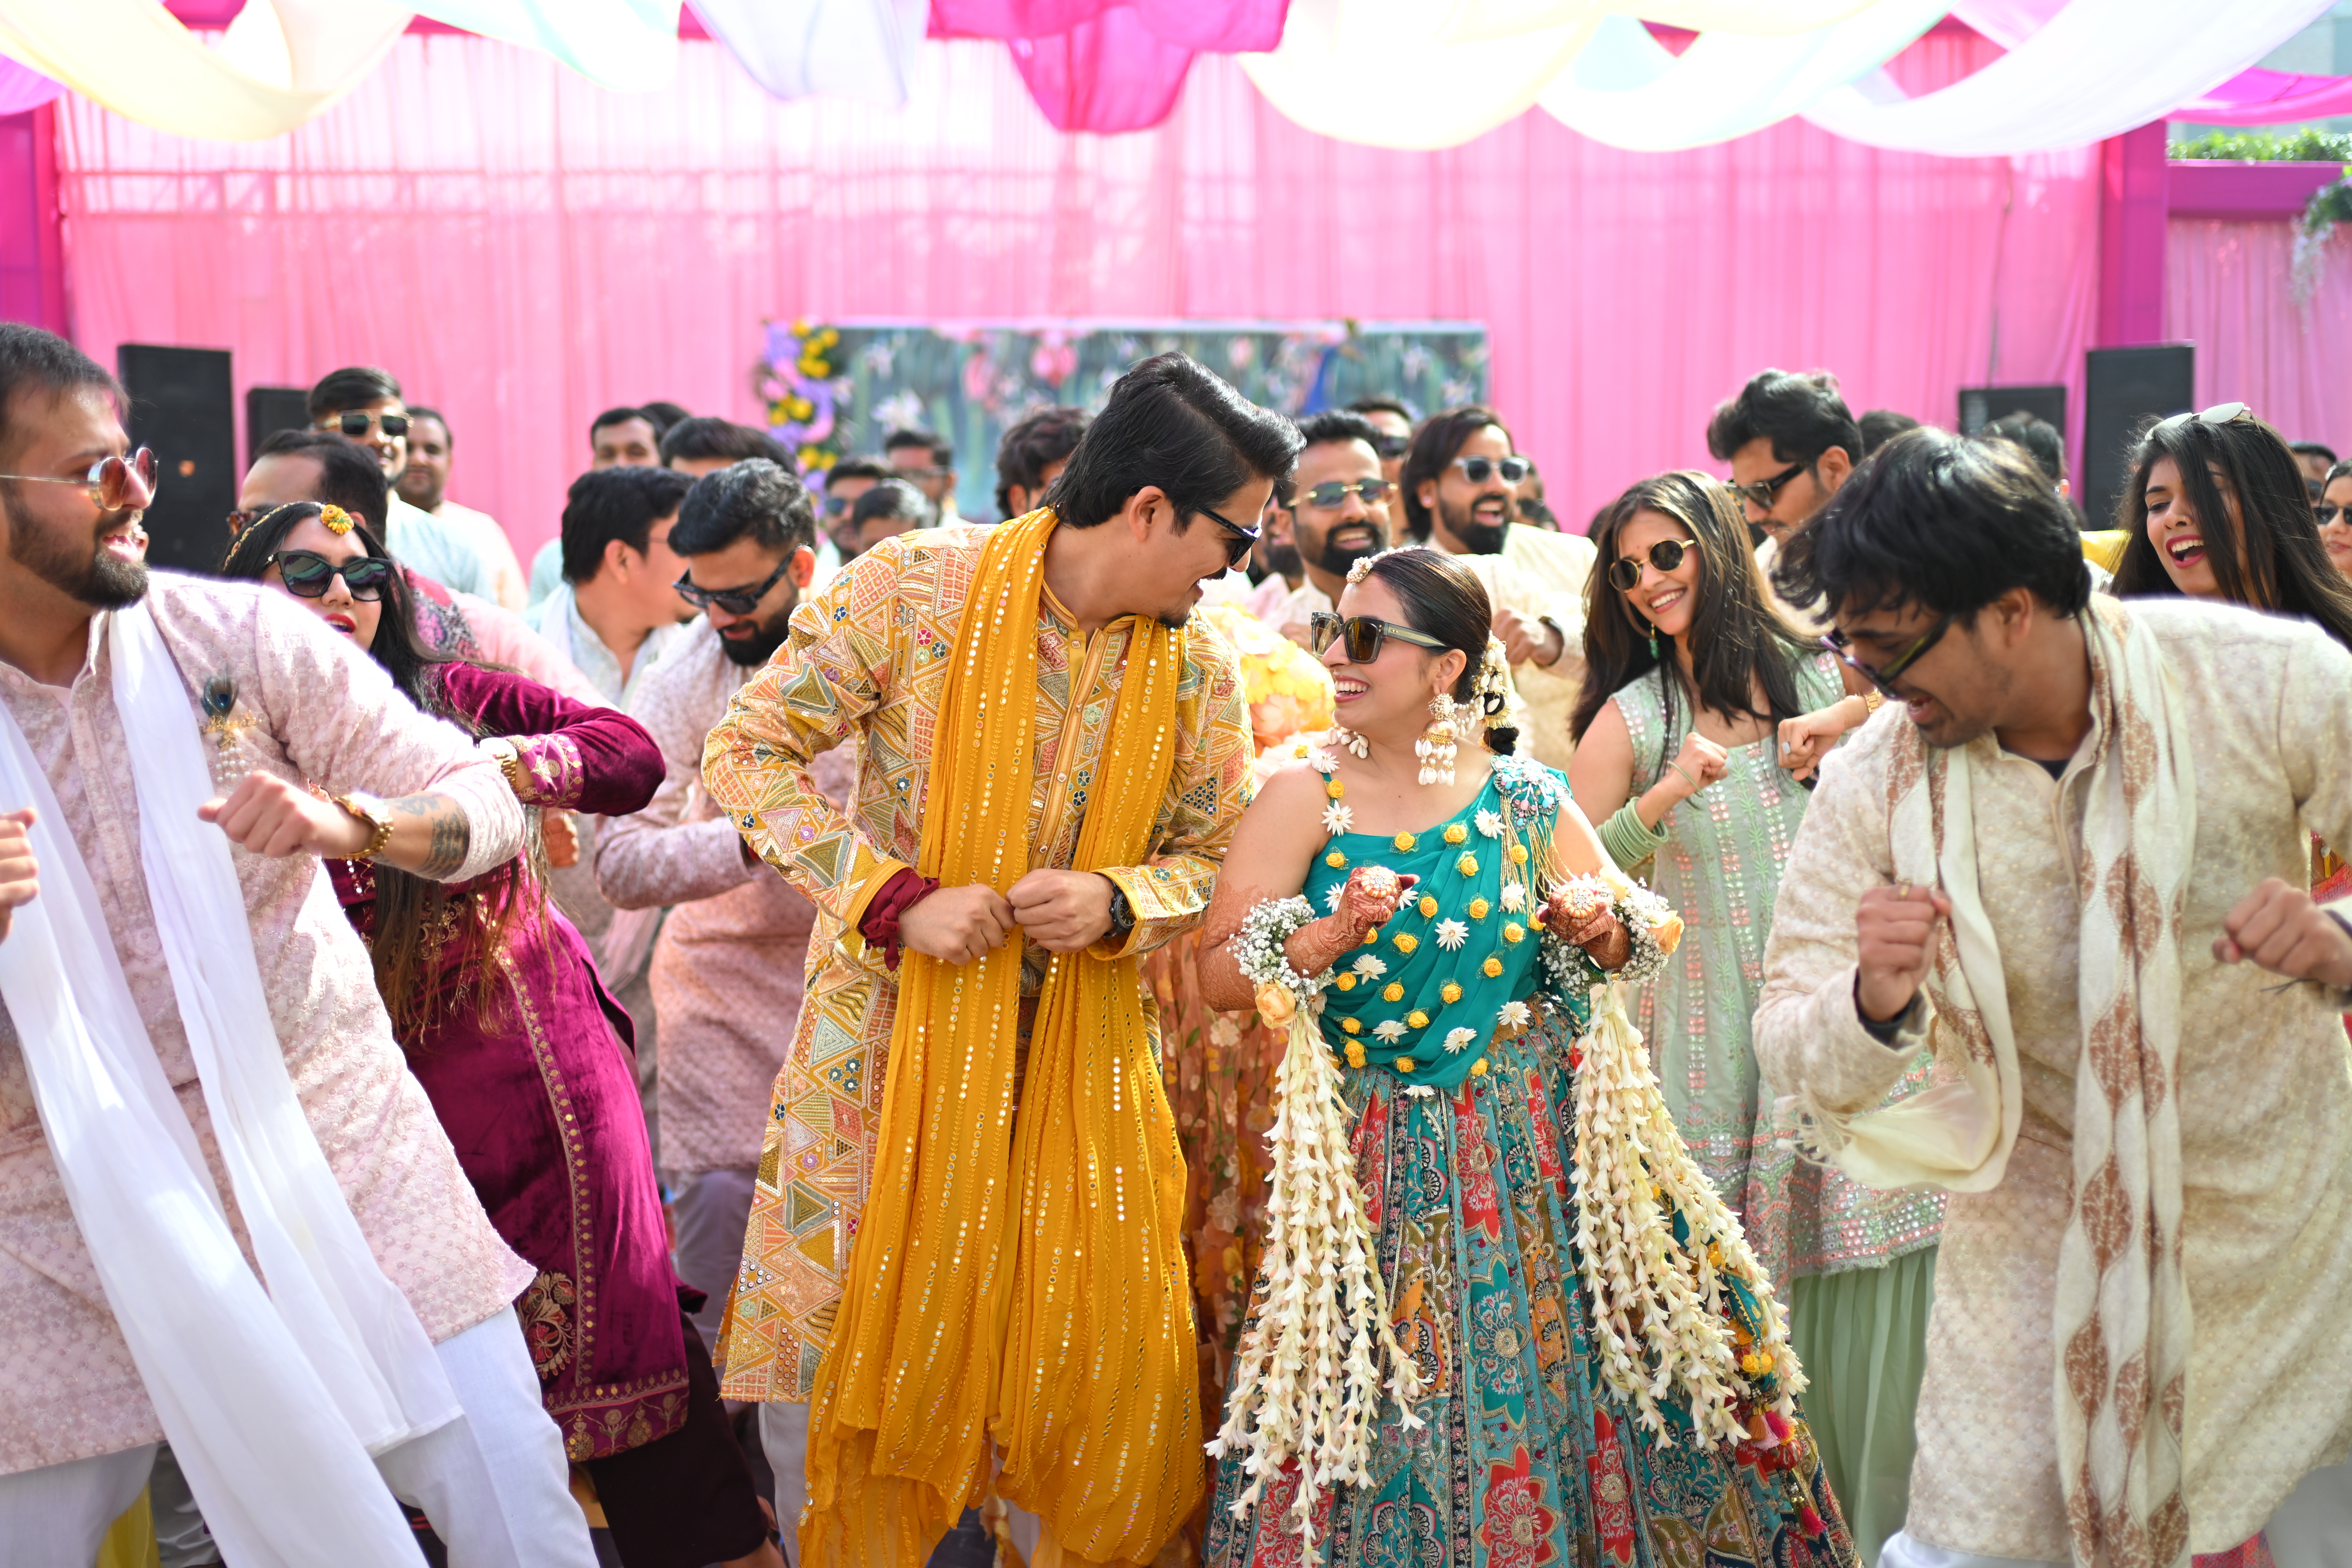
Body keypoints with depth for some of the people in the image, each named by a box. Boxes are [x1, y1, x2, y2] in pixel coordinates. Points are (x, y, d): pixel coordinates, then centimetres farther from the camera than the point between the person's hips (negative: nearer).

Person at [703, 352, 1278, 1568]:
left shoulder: (1196, 671, -1)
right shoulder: (917, 586, -12)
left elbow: (1212, 854, 8)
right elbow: (748, 753, -10)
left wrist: (1118, 903, -14)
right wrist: (895, 899, -19)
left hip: (1085, 1048, 3)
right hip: (898, 1027, -3)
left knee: (1111, 1353, 5)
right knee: (876, 1340, 7)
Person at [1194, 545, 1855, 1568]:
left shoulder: (1527, 800, 0)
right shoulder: (1305, 796, -5)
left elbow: (1630, 936, 12)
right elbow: (1219, 974, -10)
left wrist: (1599, 932, -9)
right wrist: (1331, 938, -25)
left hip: (1540, 1151, 1)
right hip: (1383, 1165, -1)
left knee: (1546, 1386, 6)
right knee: (1387, 1419, 2)